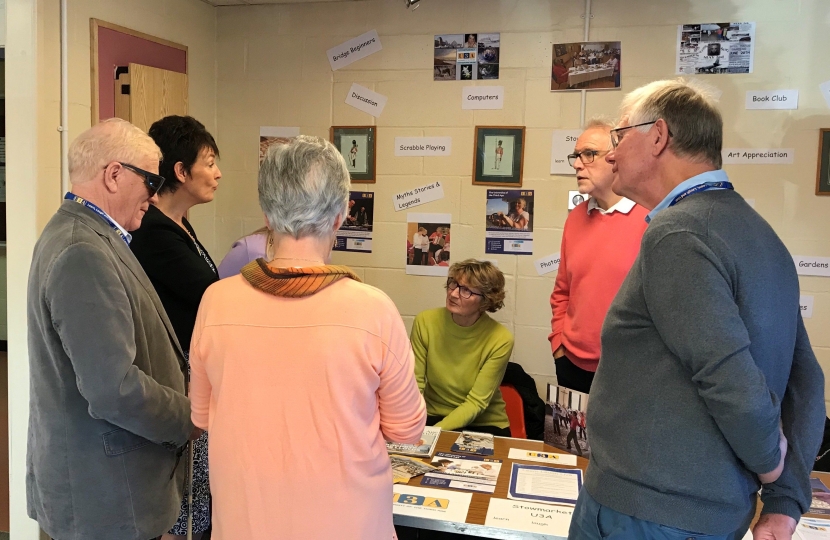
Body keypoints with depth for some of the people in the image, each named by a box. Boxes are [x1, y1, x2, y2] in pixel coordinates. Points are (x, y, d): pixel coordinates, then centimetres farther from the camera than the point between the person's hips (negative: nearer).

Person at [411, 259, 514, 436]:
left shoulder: (500, 340, -18)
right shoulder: (425, 321, -10)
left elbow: (476, 403, -16)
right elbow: (414, 383, -7)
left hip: (485, 425, -1)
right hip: (433, 417, 2)